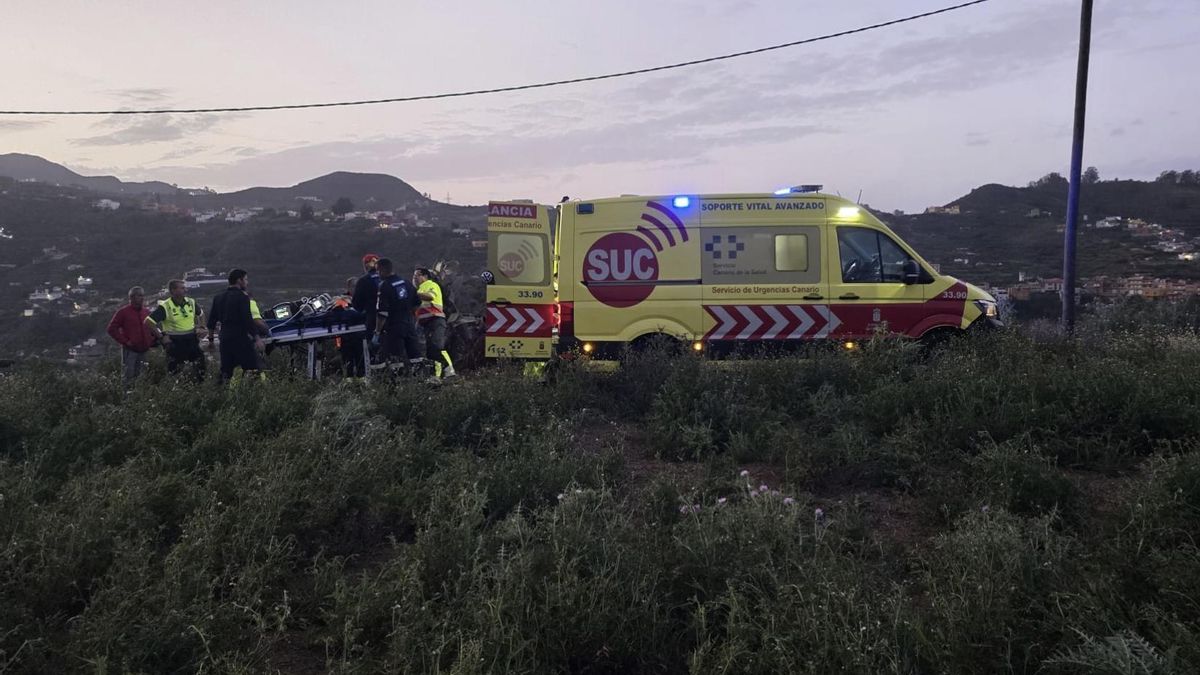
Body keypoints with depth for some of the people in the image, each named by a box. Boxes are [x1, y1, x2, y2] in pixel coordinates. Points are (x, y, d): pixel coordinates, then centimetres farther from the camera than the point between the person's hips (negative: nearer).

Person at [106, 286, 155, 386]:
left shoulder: (147, 312, 11)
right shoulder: (123, 312, -4)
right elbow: (112, 329, -4)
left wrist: (151, 341, 10)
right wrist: (125, 341, -10)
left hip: (144, 351, 5)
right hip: (129, 350, -5)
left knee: (140, 377, 11)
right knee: (129, 377, -6)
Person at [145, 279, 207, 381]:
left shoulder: (191, 303, 3)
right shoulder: (165, 307, -13)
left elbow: (201, 314, 24)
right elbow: (148, 322, -16)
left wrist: (200, 327, 11)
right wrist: (161, 337, -13)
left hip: (192, 341, 5)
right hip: (175, 344, -4)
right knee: (174, 371, 7)